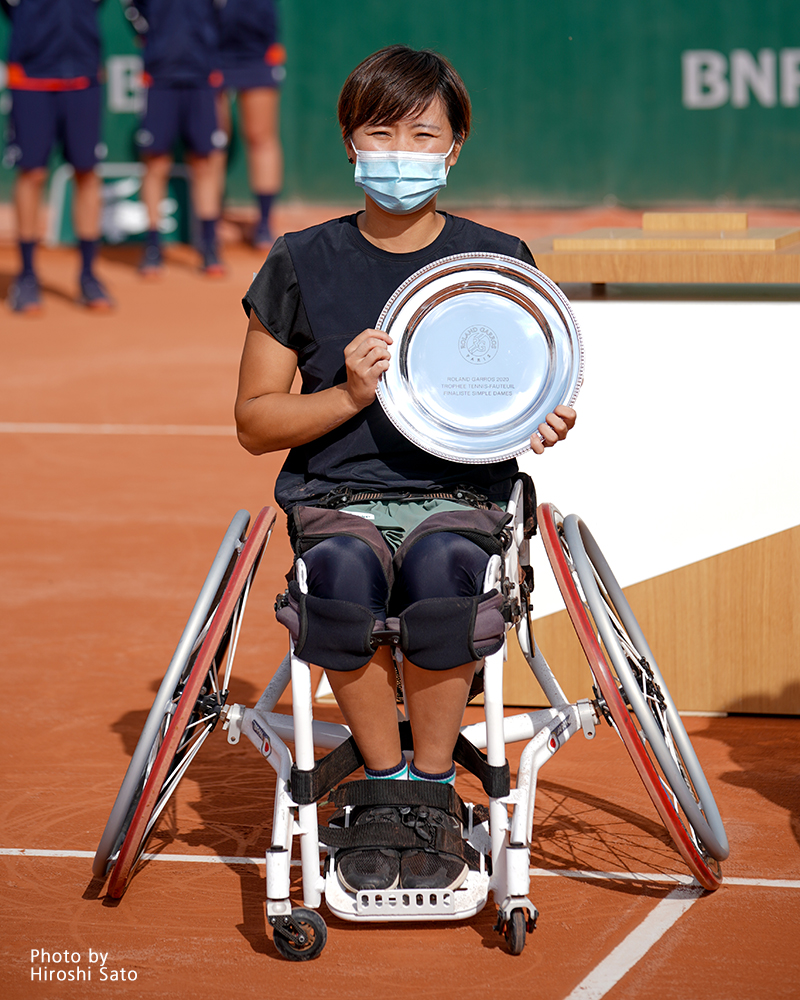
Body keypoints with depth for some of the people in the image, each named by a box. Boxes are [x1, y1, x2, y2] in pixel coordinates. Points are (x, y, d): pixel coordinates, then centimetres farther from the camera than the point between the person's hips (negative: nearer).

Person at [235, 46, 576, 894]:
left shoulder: (499, 262, 9)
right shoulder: (301, 266, 7)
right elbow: (254, 421, 9)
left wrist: (549, 422, -9)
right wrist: (348, 395, -9)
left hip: (460, 494, 0)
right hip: (336, 496, 0)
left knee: (441, 566, -37)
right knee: (342, 572, -36)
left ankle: (433, 787, -17)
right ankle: (384, 783, -14)